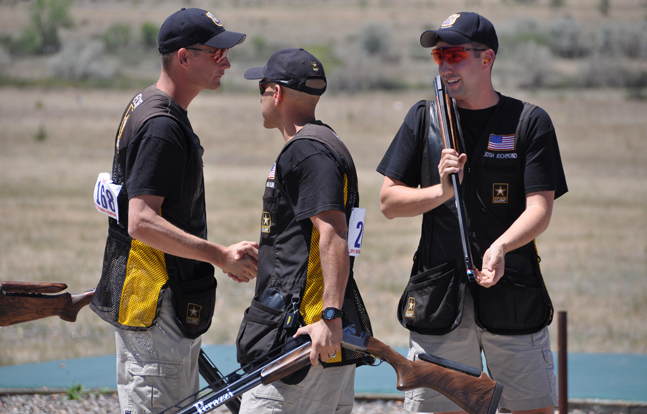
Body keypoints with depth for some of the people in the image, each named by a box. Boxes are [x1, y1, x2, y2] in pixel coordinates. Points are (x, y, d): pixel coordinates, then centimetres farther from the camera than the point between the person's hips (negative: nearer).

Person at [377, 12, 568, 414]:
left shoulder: (530, 122, 2)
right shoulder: (424, 118, 9)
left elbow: (540, 208, -7)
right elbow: (389, 202, 9)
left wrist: (500, 247, -26)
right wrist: (441, 191, -10)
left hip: (515, 295, -1)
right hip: (439, 298, 2)